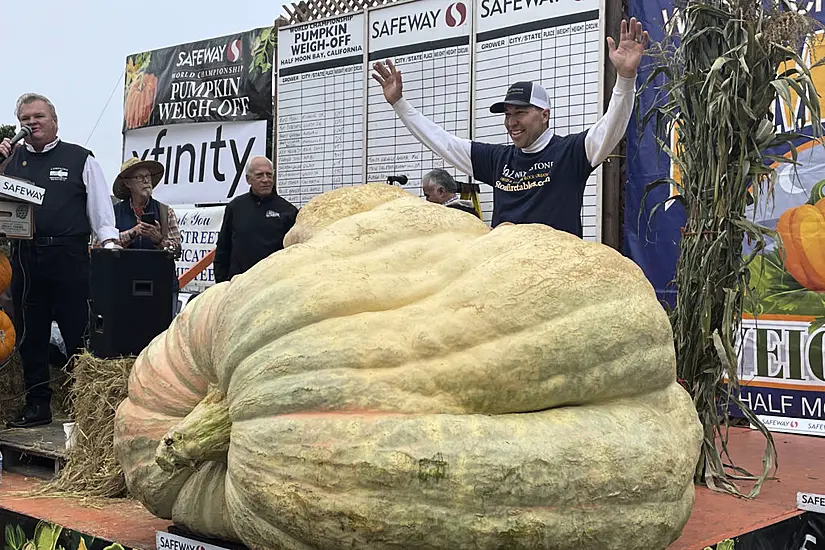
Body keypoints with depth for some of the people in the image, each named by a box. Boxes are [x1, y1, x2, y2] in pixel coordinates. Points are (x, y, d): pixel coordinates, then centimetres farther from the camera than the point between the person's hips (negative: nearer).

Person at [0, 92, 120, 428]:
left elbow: (100, 206, 4)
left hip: (69, 256, -4)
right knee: (30, 335, 9)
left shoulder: (80, 159, 7)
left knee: (78, 332, -1)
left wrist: (108, 239, -10)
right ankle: (37, 405, 19)